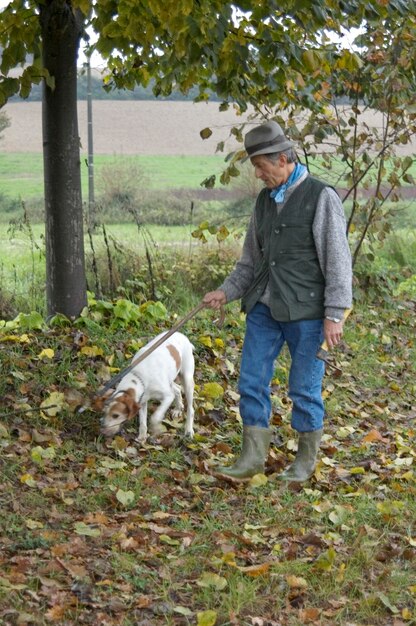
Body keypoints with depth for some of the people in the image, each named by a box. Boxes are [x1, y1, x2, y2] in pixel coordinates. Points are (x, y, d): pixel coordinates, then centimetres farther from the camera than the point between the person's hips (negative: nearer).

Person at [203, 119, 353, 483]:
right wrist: (227, 292, 6)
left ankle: (307, 460, 19)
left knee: (305, 389, 3)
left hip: (306, 311, -6)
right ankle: (253, 457, 13)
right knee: (252, 382, 4)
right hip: (265, 307, 6)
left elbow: (337, 260, -10)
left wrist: (335, 314, -15)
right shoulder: (265, 200, 12)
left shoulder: (321, 197, -8)